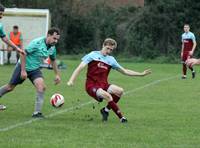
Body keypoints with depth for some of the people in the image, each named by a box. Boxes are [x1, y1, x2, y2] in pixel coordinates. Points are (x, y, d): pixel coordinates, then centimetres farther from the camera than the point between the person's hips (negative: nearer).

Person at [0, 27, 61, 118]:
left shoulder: (52, 48, -3)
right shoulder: (37, 43, -25)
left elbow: (53, 60, 16)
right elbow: (23, 54, -23)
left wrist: (57, 74, 13)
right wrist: (23, 70, -24)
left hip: (35, 69, 5)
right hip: (23, 67, -5)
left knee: (41, 87, -19)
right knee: (10, 87, 7)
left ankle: (37, 112, -14)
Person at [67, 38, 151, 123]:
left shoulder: (111, 60, 13)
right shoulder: (93, 55, 0)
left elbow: (125, 71, 19)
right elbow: (80, 68, -6)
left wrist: (141, 74, 13)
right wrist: (71, 80, -20)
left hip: (103, 85, 5)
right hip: (91, 86, -5)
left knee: (120, 91, -22)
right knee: (107, 95, -33)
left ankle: (106, 110, -1)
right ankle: (121, 117, -22)